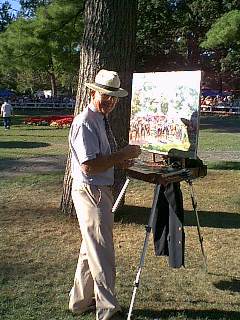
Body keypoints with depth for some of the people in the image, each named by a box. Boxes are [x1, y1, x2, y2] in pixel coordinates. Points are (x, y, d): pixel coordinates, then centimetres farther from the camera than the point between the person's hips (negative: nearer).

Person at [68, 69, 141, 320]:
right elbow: (89, 166, -27)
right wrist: (122, 155, -21)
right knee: (102, 253, 0)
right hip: (90, 193, -11)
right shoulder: (85, 123, -19)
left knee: (91, 248, 20)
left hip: (101, 191, 11)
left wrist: (119, 161, 5)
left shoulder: (101, 120, 12)